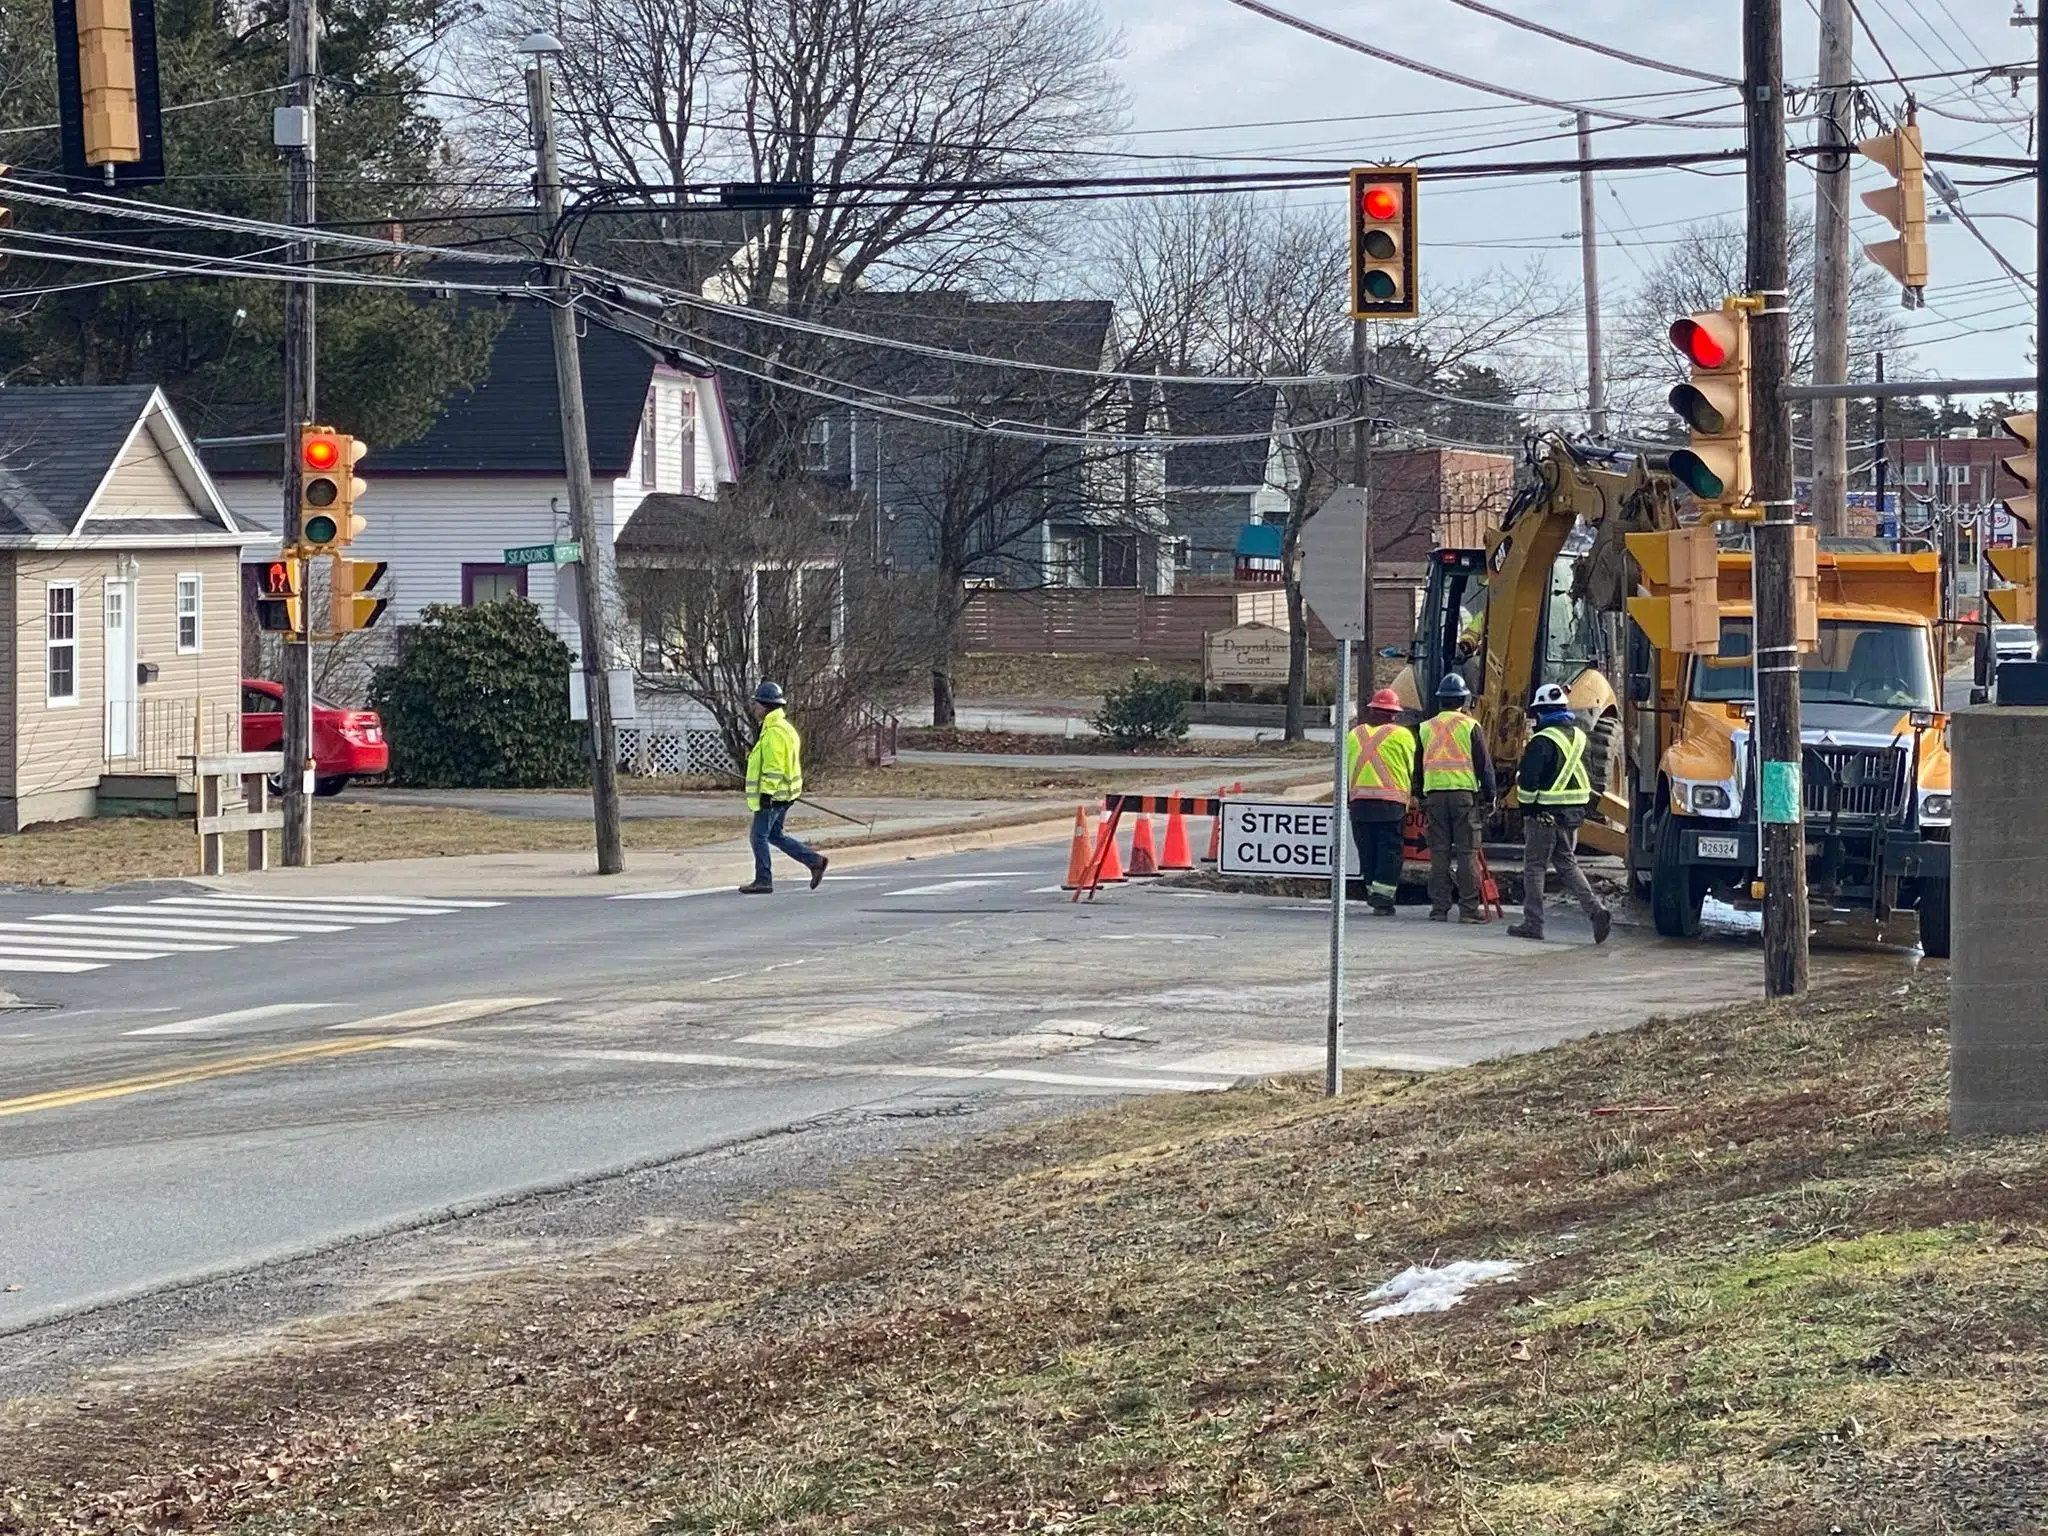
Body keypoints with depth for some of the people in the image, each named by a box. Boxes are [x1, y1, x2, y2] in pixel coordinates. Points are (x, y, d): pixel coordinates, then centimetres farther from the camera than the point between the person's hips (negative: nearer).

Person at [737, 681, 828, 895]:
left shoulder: (774, 732, -18)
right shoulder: (782, 727, 15)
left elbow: (774, 766, -23)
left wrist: (766, 792, -23)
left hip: (772, 795, -10)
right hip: (782, 794, 10)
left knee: (759, 836, -2)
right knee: (775, 835, 16)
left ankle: (763, 881, 2)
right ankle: (814, 860, 12)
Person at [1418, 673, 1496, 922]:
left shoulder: (1426, 728, 10)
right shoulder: (1470, 726, -1)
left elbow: (1419, 765, 15)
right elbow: (1483, 764, -1)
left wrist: (1421, 799, 22)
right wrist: (1490, 795, 7)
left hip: (1434, 793, 3)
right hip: (1464, 792, -3)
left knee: (1439, 852, 5)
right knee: (1466, 852, -1)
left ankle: (1439, 907, 4)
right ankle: (1469, 907, -2)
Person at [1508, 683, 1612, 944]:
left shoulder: (1542, 741, -17)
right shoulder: (1580, 736, 9)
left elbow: (1529, 780, -18)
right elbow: (1588, 776, 17)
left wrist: (1527, 804, -5)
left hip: (1544, 814, -7)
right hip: (1573, 814, 7)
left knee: (1534, 868, 4)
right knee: (1567, 865, 14)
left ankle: (1532, 923, 7)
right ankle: (1596, 911, -2)